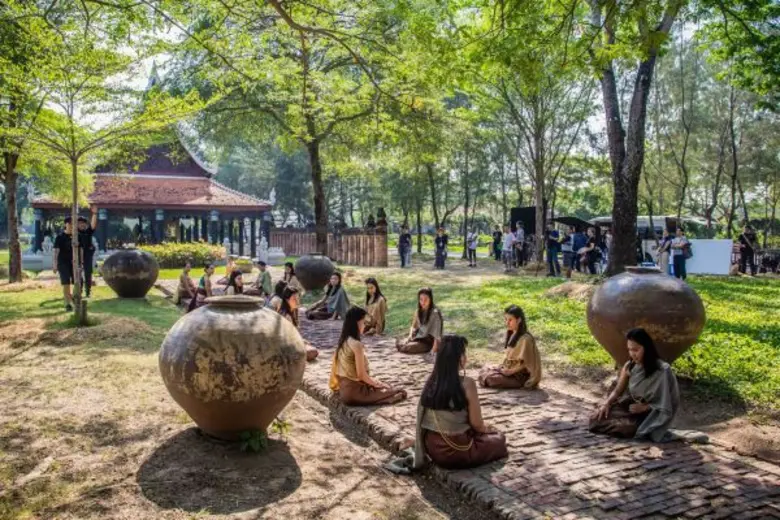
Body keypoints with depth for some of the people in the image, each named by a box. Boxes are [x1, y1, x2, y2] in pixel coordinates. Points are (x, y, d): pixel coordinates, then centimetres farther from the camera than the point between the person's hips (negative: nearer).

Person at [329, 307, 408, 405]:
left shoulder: (344, 341, 6)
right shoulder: (357, 345, -21)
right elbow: (361, 374, -19)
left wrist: (374, 382, 14)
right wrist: (377, 384, -2)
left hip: (344, 388, 9)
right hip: (353, 391, -9)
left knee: (386, 387, 21)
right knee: (400, 393, -1)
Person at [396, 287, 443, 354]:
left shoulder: (434, 313, -19)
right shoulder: (419, 311, 4)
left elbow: (437, 333, -22)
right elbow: (414, 326, 15)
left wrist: (434, 350, -26)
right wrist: (410, 337, -2)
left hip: (428, 341, -7)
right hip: (419, 337, 7)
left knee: (406, 348, -23)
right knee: (398, 344, -10)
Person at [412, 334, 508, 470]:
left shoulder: (431, 381, -3)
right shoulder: (466, 383, -21)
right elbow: (476, 424, -14)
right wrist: (486, 428, 10)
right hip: (456, 451, -6)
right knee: (498, 439, 20)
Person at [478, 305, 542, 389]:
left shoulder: (525, 339, -20)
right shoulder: (512, 335, 7)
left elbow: (525, 363, -19)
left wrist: (510, 371, -20)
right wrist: (503, 368, 0)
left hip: (520, 376, -8)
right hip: (509, 369, 8)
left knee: (489, 379, -23)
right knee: (484, 373, -1)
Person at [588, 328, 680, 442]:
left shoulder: (662, 370, -17)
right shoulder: (630, 366, 0)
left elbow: (666, 404, -12)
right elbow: (617, 390, 4)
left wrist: (645, 407, -24)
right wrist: (606, 403, -14)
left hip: (649, 414, -4)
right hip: (629, 407, 4)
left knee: (625, 428, -33)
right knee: (597, 418, -19)